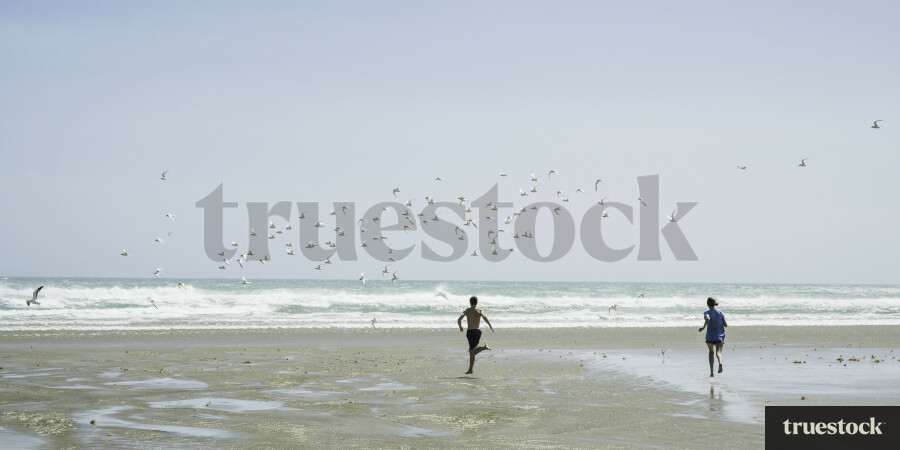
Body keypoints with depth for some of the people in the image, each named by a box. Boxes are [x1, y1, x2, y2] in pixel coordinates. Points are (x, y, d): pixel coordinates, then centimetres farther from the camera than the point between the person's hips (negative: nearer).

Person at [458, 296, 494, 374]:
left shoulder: (466, 311, 4)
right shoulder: (480, 311, 3)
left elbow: (459, 320, -7)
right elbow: (485, 317, -18)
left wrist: (460, 327, 12)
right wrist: (491, 326, -10)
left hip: (470, 332, -3)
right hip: (478, 332, 3)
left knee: (473, 352, -4)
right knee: (471, 350, 19)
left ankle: (484, 347, -32)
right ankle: (470, 369, 19)